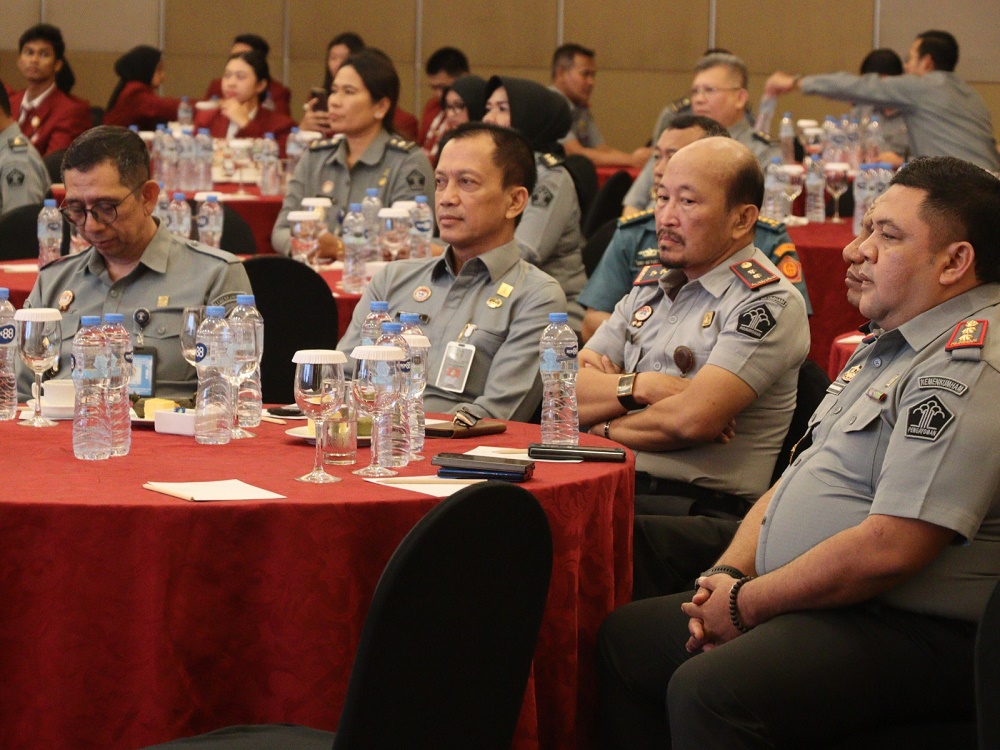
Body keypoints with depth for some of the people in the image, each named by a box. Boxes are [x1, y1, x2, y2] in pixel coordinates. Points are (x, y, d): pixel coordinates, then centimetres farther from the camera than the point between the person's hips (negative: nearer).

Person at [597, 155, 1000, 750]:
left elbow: (889, 550, -26)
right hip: (812, 607, 11)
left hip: (910, 635, -11)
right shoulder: (889, 345, 17)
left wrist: (747, 604, -14)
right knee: (624, 638, 11)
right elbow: (802, 474, 21)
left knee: (708, 690, -32)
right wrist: (730, 574, 4)